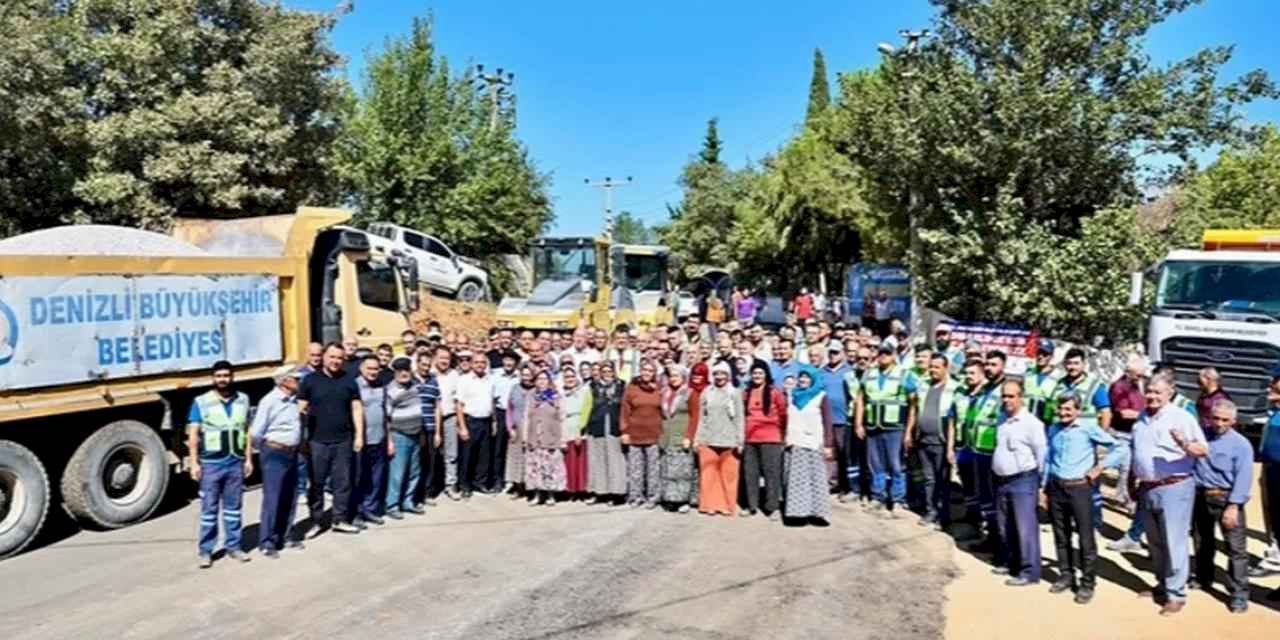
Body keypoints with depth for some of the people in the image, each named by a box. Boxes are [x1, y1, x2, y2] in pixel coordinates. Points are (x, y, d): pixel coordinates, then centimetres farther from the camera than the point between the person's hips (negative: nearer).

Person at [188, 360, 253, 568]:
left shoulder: (243, 400, 6)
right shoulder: (201, 402, -4)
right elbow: (193, 434, -4)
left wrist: (249, 458, 6)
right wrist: (194, 462, -10)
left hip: (236, 463, 3)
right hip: (211, 464, -3)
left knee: (233, 507, 11)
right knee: (209, 509, 3)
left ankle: (233, 546, 20)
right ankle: (205, 551, 12)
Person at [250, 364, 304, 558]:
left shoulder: (295, 400, 7)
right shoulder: (269, 401, -12)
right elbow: (256, 432, -9)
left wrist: (299, 445, 8)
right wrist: (266, 450, 4)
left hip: (292, 454, 7)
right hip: (274, 454, -7)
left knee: (288, 498, 12)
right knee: (272, 498, -5)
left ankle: (280, 536, 24)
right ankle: (266, 542, 3)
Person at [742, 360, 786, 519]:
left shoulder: (774, 392, -3)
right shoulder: (746, 393, 10)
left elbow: (784, 413, 3)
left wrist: (782, 432, 9)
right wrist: (742, 435, 13)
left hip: (770, 438, -4)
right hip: (750, 439, 4)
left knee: (771, 472, -3)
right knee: (750, 472, 8)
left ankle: (772, 507, 4)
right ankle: (751, 505, 18)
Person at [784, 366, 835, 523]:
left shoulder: (821, 396, 2)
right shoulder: (793, 396, 15)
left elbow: (827, 422, -2)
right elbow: (786, 420, 16)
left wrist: (828, 445, -8)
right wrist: (785, 440, 11)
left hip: (814, 444, -4)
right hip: (794, 444, 4)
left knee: (816, 478, -4)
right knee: (796, 479, 1)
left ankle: (818, 511, -1)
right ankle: (798, 509, 3)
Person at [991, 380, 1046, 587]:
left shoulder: (1031, 422, -12)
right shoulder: (1003, 420, 13)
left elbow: (1041, 453, -11)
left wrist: (1041, 480, -9)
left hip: (1023, 481, -8)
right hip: (1002, 480, 8)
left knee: (1025, 527, -5)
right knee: (1005, 526, 16)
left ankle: (1029, 571, 1)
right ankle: (1010, 561, 30)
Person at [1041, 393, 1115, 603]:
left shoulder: (1088, 429, -6)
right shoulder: (1053, 430, 9)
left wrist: (1100, 467, -7)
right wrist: (1043, 487, 13)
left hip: (1079, 488, -5)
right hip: (1056, 488, 5)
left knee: (1086, 538, -1)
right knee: (1061, 536, 13)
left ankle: (1087, 583, 8)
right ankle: (1066, 575, 26)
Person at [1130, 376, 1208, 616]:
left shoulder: (1182, 417, -9)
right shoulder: (1141, 419, 11)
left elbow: (1203, 450, -11)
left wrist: (1185, 443, -31)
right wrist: (1133, 481, 19)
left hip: (1174, 488, -6)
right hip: (1147, 489, 7)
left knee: (1173, 543, -3)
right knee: (1156, 543, 17)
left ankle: (1176, 594, 6)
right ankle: (1162, 585, 30)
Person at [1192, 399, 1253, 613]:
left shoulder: (1241, 444, -8)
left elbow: (1243, 478, -14)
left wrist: (1233, 506, -20)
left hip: (1226, 499, -5)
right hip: (1200, 496, 5)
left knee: (1236, 548, -6)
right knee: (1202, 542, 18)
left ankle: (1239, 594, 1)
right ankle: (1203, 579, 36)